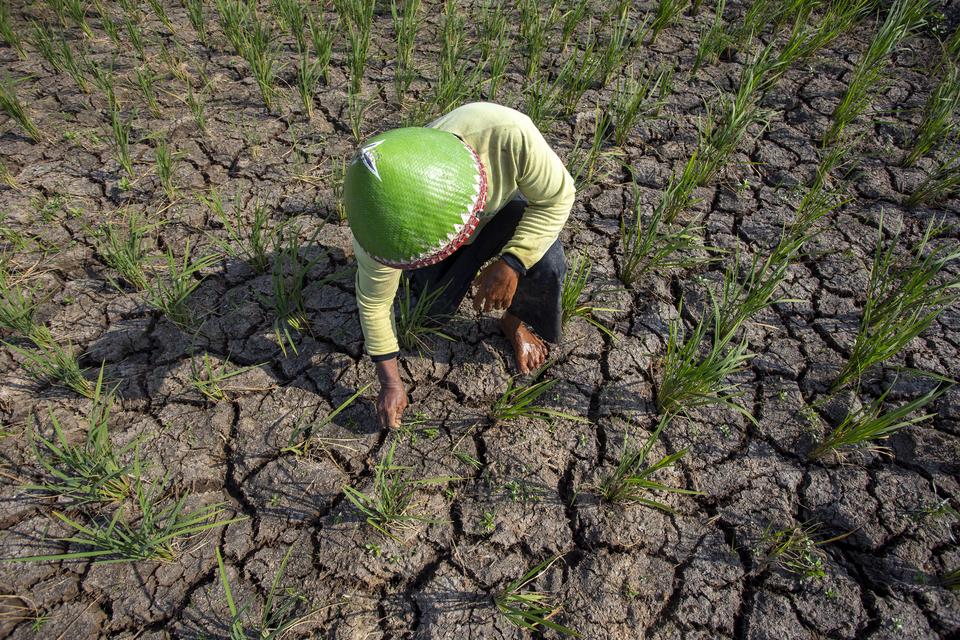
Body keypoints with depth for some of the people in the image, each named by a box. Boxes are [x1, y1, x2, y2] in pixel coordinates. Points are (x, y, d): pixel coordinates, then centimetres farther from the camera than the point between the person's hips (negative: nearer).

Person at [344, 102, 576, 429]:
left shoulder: (508, 135, -44)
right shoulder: (385, 220, -37)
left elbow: (557, 196, -26)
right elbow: (373, 300, -22)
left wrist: (511, 263, -37)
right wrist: (390, 380, -16)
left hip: (501, 202, 0)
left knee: (545, 265, -26)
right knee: (437, 307, -11)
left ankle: (516, 320, 7)